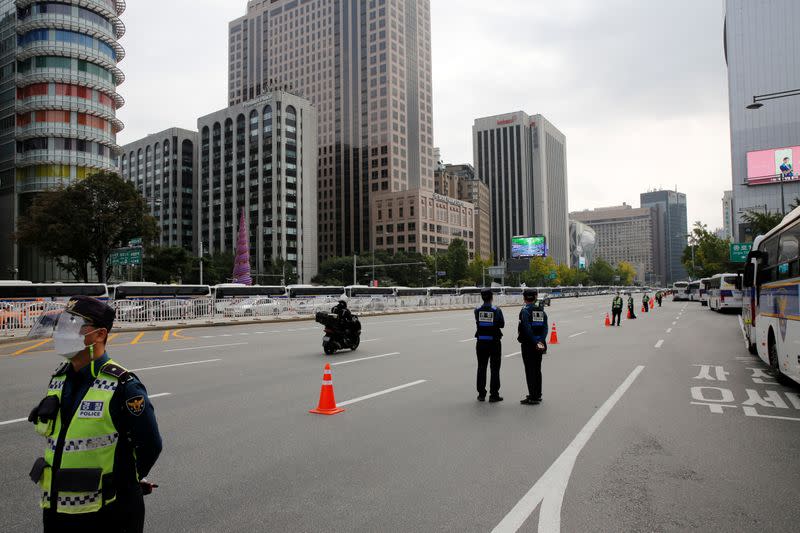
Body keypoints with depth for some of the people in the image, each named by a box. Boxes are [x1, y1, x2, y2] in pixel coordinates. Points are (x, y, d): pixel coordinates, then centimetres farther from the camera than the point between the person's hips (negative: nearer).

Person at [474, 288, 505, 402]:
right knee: (495, 368, 6)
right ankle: (494, 395, 8)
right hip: (494, 342, -2)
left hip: (481, 342, 2)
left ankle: (481, 394, 16)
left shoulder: (477, 310, -5)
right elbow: (502, 324, -3)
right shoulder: (496, 310, -10)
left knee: (481, 368, 11)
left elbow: (477, 323, 2)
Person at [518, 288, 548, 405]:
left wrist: (535, 342, -18)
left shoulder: (525, 310, -11)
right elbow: (545, 327, -1)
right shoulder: (541, 310, 8)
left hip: (528, 344, -6)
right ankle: (538, 395, 26)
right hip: (540, 344, 7)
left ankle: (533, 397, 0)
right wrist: (541, 341, -10)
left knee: (530, 370, -1)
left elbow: (527, 329, -20)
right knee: (537, 369, 17)